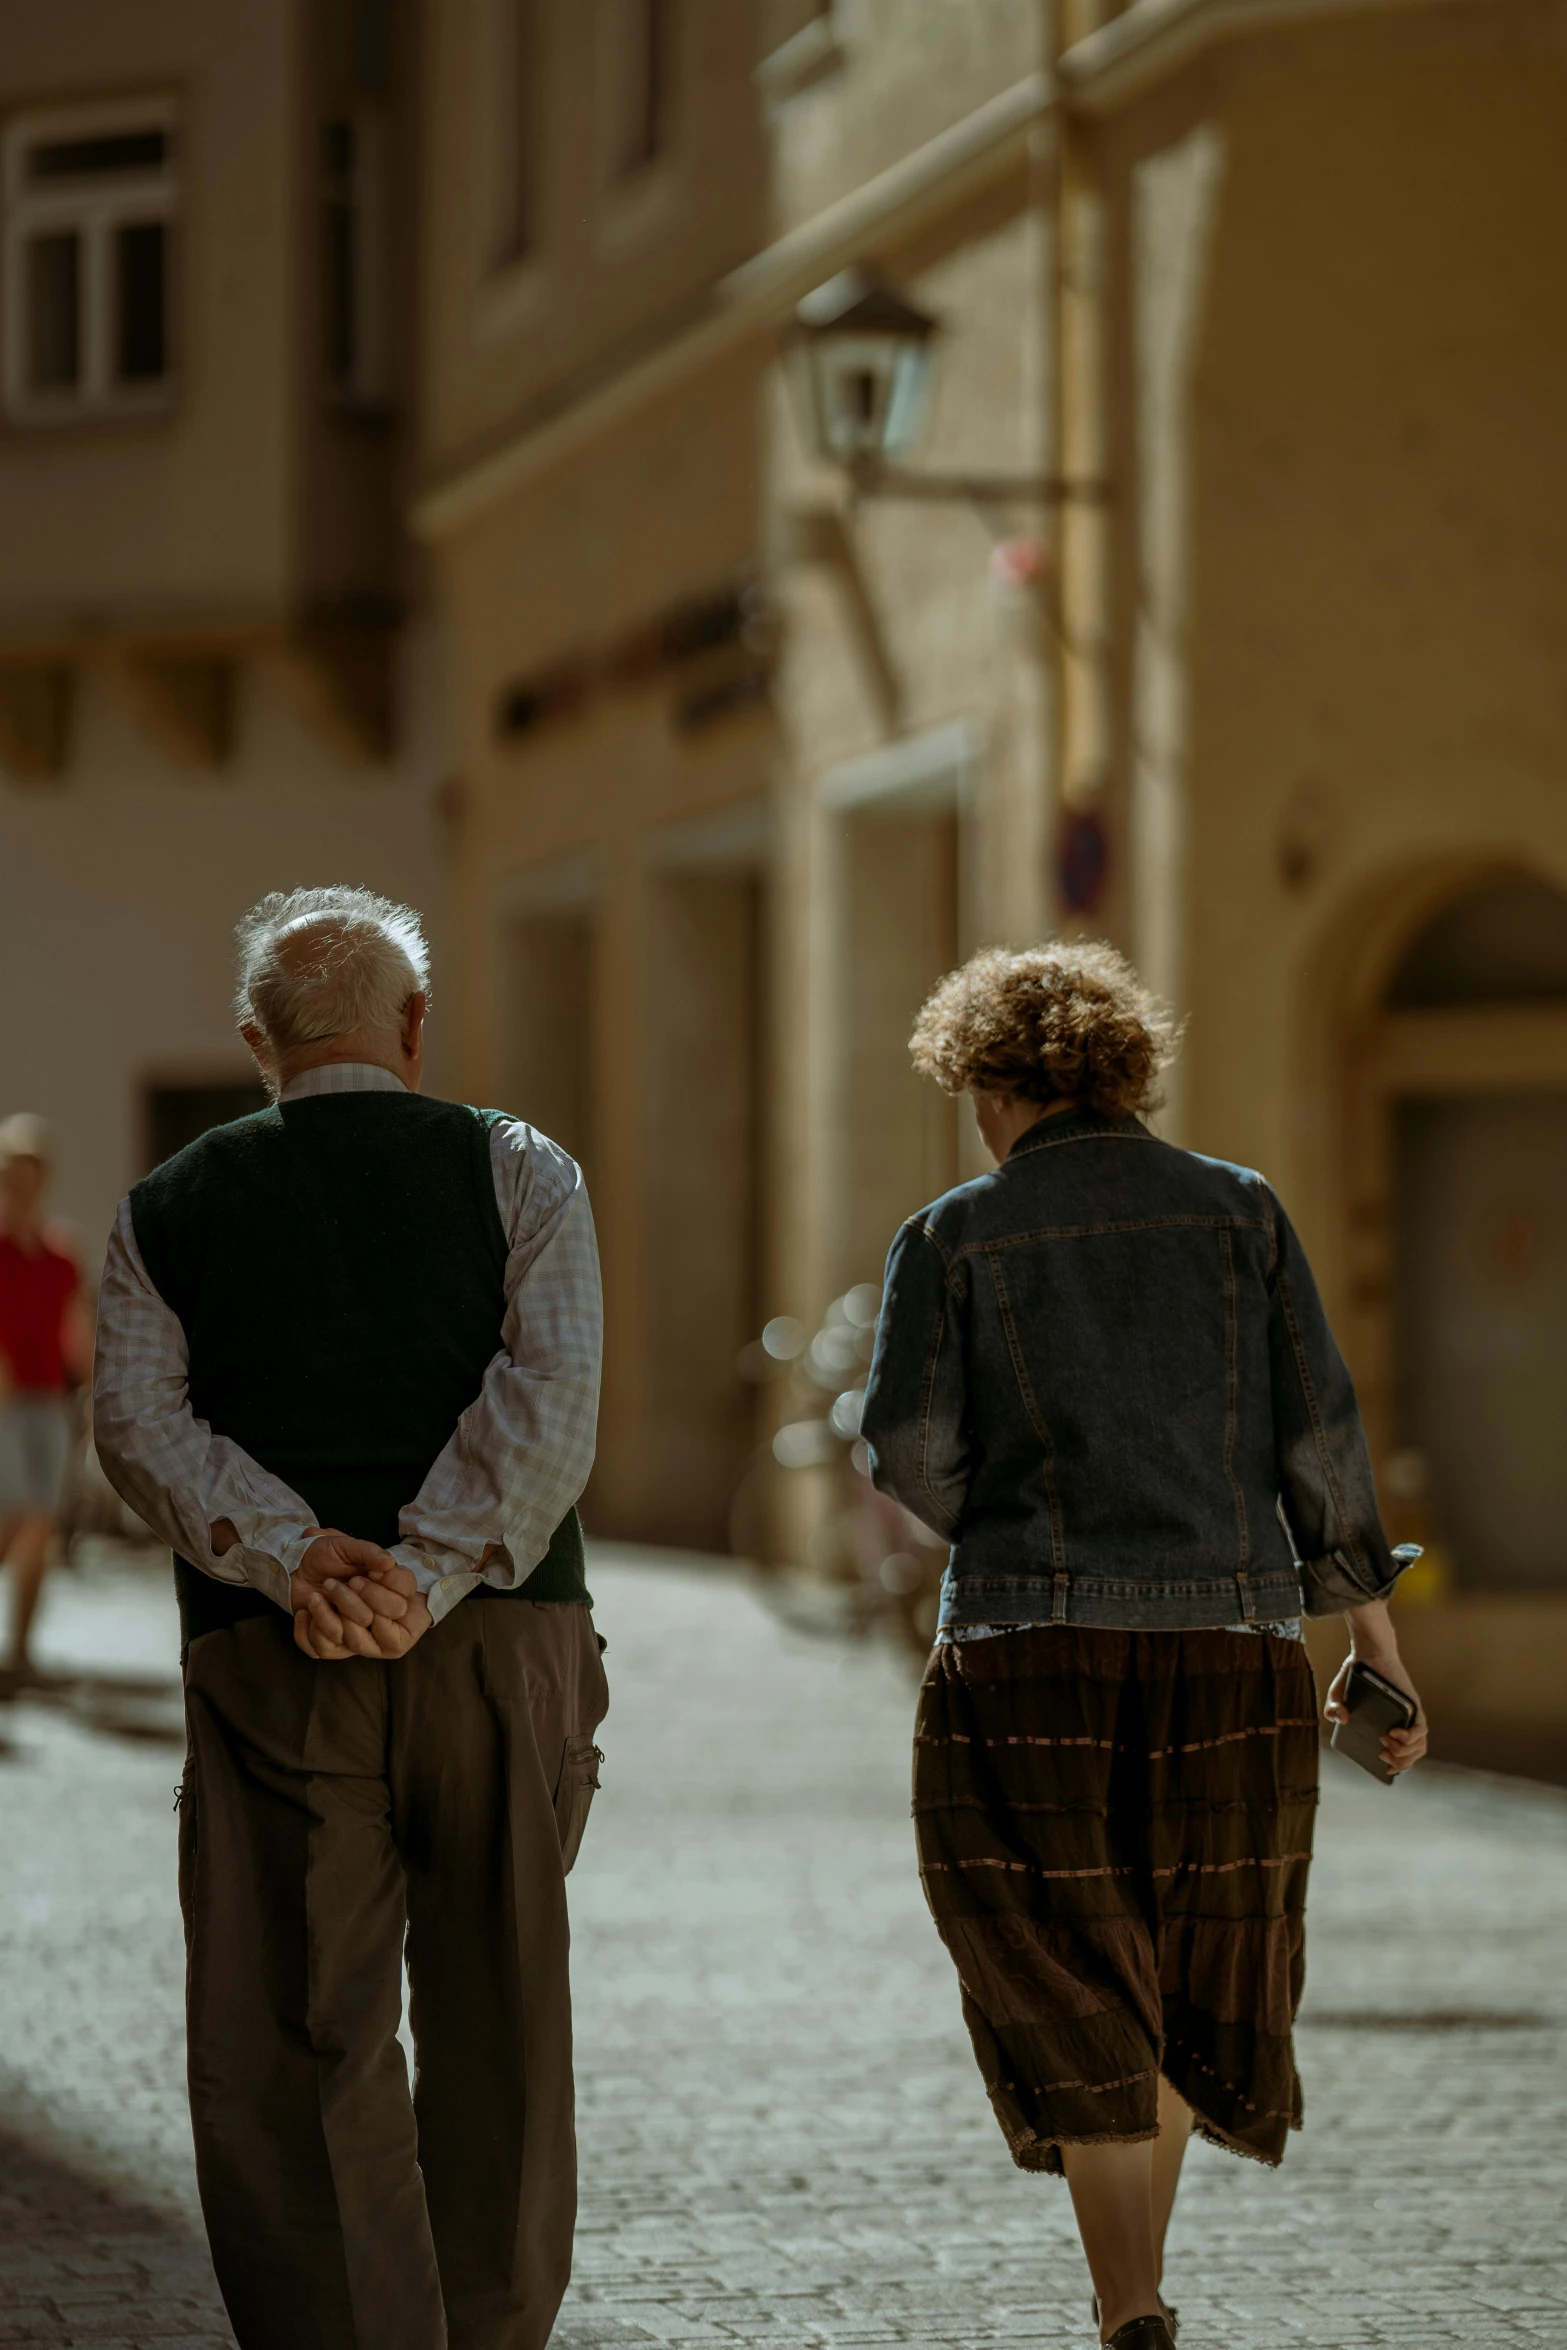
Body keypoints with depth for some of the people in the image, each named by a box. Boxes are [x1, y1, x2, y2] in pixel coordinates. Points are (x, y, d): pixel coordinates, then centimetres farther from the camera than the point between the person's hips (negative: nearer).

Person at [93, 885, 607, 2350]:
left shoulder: (167, 1209, 10)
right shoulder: (518, 1172, 6)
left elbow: (139, 1422, -5)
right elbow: (550, 1398, -10)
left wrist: (294, 1557, -13)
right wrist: (425, 1577, -15)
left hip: (270, 1662, 0)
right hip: (502, 1639, 0)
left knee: (296, 2047, 0)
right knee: (499, 2026, 14)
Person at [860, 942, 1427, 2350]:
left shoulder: (953, 1237, 1)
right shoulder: (1238, 1209, 6)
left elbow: (909, 1451, -6)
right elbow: (1320, 1435, 2)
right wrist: (1379, 1649, 6)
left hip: (1030, 1658, -2)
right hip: (1232, 1651, 2)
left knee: (1082, 2016, 4)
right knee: (1190, 1982, 21)